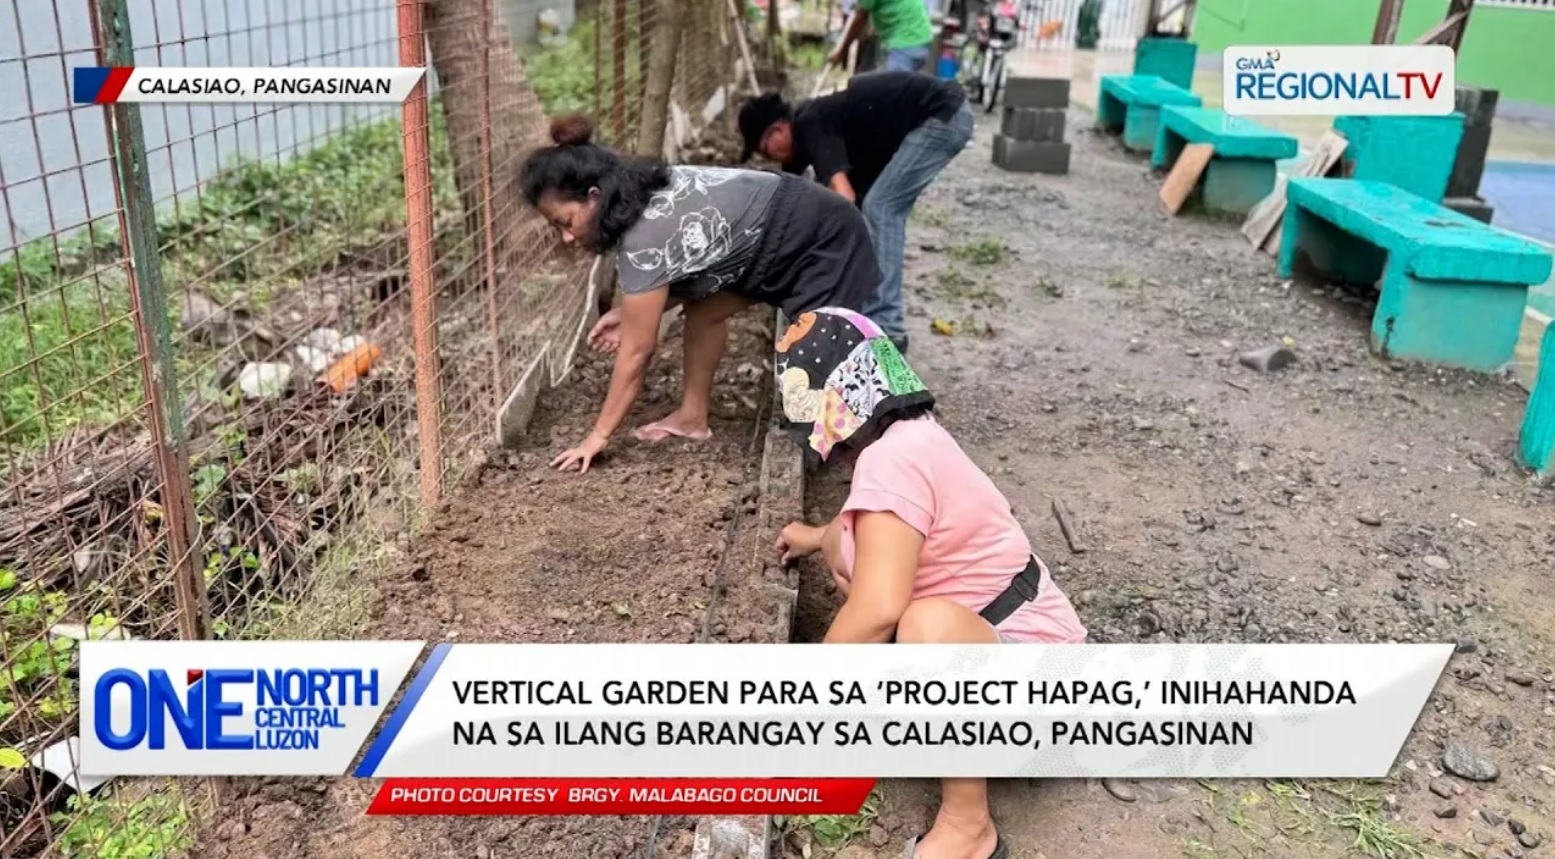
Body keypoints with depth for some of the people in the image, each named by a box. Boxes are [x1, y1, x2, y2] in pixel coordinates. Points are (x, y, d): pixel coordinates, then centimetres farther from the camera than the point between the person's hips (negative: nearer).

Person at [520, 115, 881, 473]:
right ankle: (693, 417, 16)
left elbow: (636, 352, -23)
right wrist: (629, 311, -4)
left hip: (822, 243, -9)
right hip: (779, 241, 9)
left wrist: (598, 436, -17)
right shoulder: (643, 194, -3)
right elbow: (680, 270, 10)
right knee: (703, 308, 7)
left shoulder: (645, 239, -29)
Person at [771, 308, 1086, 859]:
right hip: (987, 636, 10)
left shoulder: (889, 460, -25)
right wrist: (819, 537, 41)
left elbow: (877, 611, -35)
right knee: (851, 539, 11)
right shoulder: (910, 435, 3)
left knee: (931, 625, -41)